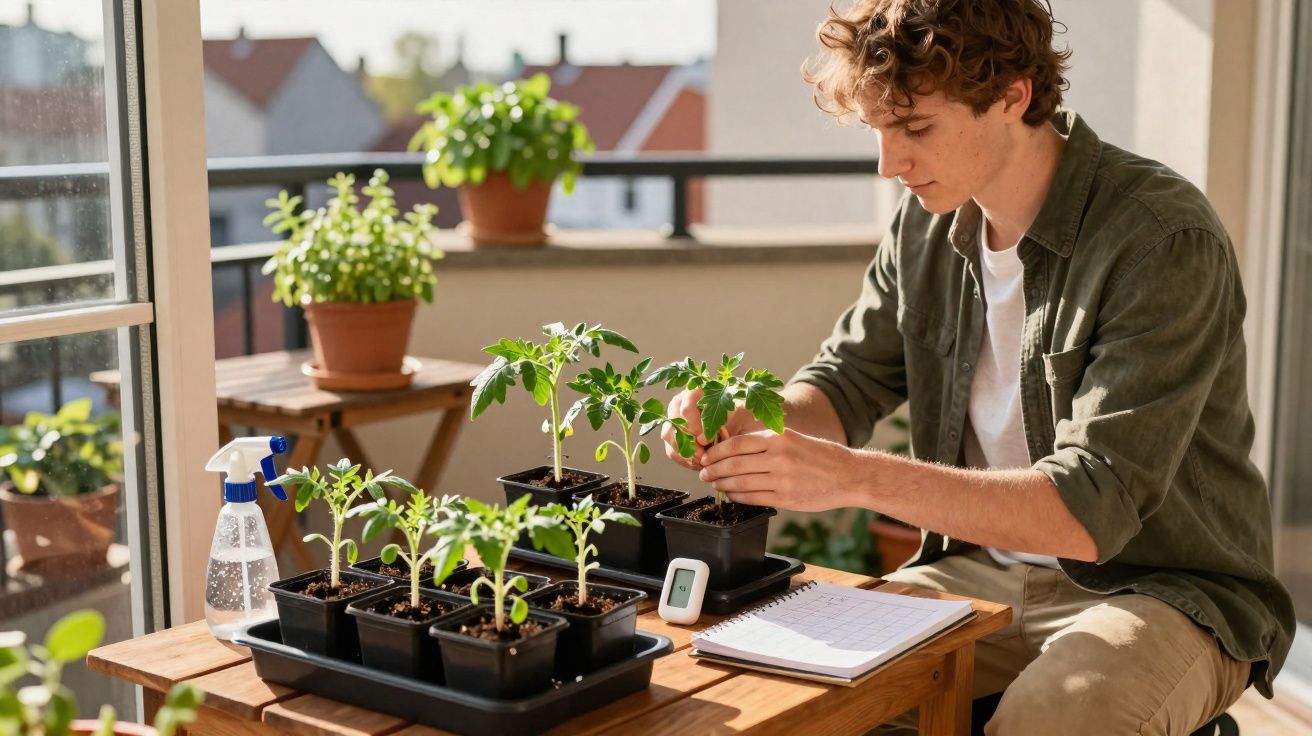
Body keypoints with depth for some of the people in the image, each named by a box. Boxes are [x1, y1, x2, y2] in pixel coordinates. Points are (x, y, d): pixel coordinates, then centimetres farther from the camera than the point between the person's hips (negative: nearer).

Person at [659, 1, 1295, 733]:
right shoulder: (929, 221, 0)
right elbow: (848, 381, 9)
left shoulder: (1164, 239, -21)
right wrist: (748, 424, -14)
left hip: (1165, 588, -5)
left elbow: (1092, 510, -27)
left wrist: (857, 476, -36)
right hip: (983, 568, 5)